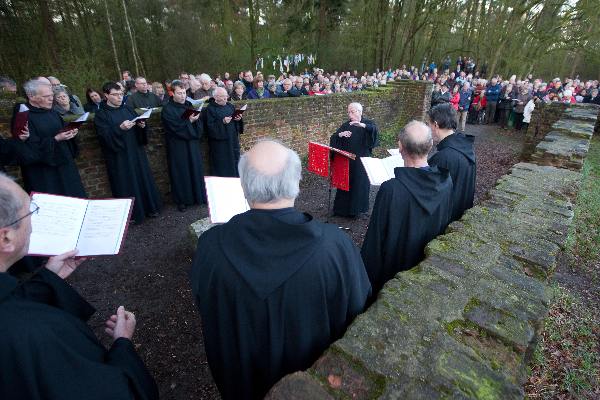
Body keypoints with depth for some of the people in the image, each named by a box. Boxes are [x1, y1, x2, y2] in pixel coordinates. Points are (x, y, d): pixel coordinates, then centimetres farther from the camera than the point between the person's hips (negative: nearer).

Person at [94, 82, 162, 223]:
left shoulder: (127, 109, 12)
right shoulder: (101, 115, -4)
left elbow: (139, 124, 12)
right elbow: (105, 135, -15)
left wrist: (142, 125, -11)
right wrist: (120, 128, -29)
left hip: (136, 152, 5)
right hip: (119, 157, -5)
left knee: (143, 179, 10)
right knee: (126, 184, 0)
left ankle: (149, 207, 21)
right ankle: (130, 214, 11)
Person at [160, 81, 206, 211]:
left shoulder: (189, 105, 9)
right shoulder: (167, 109, -7)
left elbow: (198, 123, 6)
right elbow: (175, 127, -16)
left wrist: (195, 119, -15)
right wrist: (189, 121, -19)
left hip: (192, 145, 5)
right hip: (178, 147, -5)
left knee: (196, 170, 10)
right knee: (181, 173, 2)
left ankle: (199, 196, 23)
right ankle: (182, 200, 14)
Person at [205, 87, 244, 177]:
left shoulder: (230, 106, 12)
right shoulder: (210, 109, -6)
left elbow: (236, 119, 18)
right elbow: (210, 126, -13)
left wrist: (238, 119, -5)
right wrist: (222, 122, -24)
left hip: (233, 140, 6)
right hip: (219, 142, -6)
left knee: (234, 162, 10)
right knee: (222, 166, -2)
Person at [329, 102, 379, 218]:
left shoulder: (367, 123, 0)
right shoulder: (345, 125, 8)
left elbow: (375, 129, -22)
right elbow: (333, 139, 0)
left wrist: (362, 125, -38)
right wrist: (340, 135, -21)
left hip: (361, 161, -2)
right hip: (346, 161, 2)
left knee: (360, 184, 3)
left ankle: (356, 208, 18)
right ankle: (342, 208, 15)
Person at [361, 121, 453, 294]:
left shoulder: (391, 190, -34)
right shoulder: (445, 180, -16)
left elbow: (376, 240, -25)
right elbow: (446, 221, 1)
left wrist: (369, 273, -10)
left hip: (394, 270, -5)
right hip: (430, 264, 6)